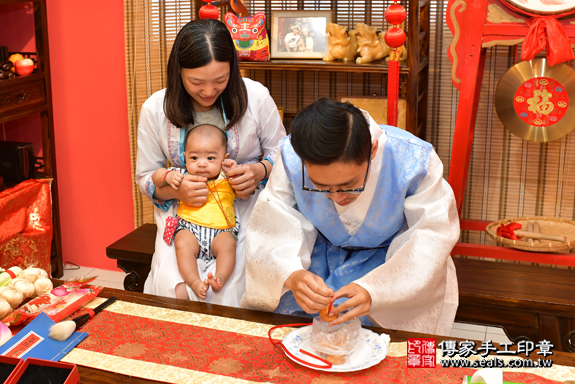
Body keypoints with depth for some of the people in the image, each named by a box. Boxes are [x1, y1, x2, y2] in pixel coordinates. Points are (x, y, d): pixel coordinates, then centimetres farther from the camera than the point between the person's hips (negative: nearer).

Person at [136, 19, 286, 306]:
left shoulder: (256, 97, -7)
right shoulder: (155, 109, -4)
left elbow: (280, 152, 8)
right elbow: (145, 177, 5)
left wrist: (259, 172, -16)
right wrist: (175, 189, -18)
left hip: (243, 210, -1)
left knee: (228, 292, -23)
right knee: (175, 292, -22)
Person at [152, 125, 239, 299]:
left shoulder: (227, 179, 11)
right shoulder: (183, 175, 11)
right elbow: (156, 176, 15)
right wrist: (168, 176, -8)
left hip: (220, 230, 0)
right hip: (189, 227, 0)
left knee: (228, 244, -29)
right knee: (183, 245, -30)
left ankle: (221, 278, -35)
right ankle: (194, 282, -33)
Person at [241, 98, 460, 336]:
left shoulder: (414, 159, -31)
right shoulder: (290, 156, -24)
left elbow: (433, 235, -26)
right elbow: (271, 225, -21)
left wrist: (373, 290, -41)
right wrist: (291, 274, -45)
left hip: (388, 255, -2)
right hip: (319, 250, 2)